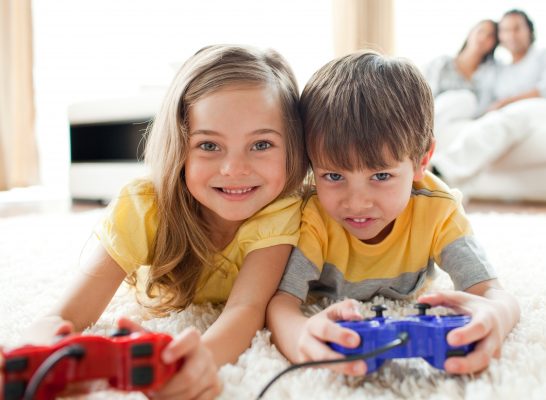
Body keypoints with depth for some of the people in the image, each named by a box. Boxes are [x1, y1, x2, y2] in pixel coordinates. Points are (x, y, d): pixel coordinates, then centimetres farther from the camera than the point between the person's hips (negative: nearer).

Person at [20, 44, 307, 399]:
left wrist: (204, 356, -73)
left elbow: (247, 307, -47)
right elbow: (66, 317, -39)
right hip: (159, 323, 0)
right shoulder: (143, 207, -33)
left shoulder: (281, 210, -35)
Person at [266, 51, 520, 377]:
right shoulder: (314, 215, -42)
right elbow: (281, 298, -52)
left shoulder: (436, 209, -37)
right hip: (324, 303, 0)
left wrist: (494, 313, -73)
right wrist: (297, 334, -79)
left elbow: (495, 294, -45)